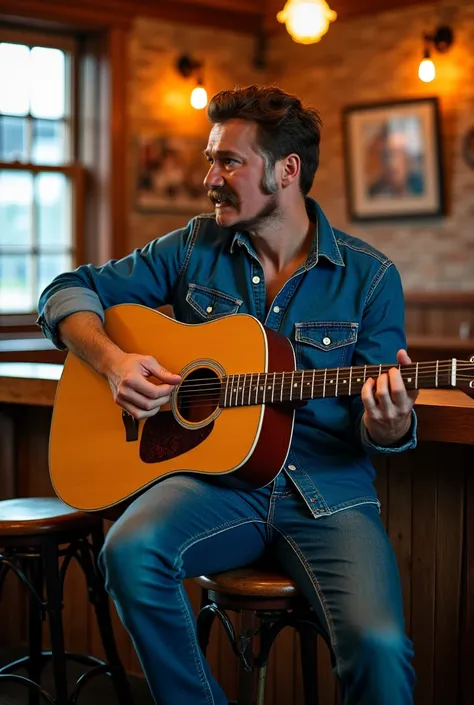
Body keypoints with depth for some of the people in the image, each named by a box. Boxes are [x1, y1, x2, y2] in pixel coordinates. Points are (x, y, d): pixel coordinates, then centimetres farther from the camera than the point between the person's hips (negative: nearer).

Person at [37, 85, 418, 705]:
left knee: (378, 645, -29)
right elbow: (68, 292, 11)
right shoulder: (196, 248, 7)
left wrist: (389, 427, -23)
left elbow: (378, 426, 2)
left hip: (329, 494, -2)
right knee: (131, 549, -30)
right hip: (219, 479, 2)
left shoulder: (369, 278, 1)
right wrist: (112, 360, -8)